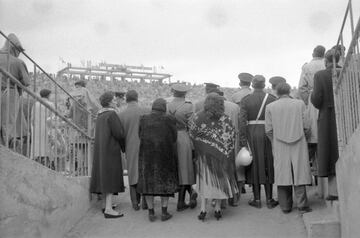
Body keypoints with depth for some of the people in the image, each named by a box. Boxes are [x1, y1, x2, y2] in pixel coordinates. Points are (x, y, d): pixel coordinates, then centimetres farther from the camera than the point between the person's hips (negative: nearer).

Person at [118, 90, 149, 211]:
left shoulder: (121, 115, -3)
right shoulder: (144, 111, -7)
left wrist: (124, 149, 14)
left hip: (130, 149, 2)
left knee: (133, 174, 10)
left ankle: (135, 203, 10)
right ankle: (145, 201, 5)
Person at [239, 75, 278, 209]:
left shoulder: (245, 100, -3)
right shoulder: (272, 99, -2)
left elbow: (242, 122, -9)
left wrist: (243, 142, -7)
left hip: (251, 134, 0)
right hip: (267, 134, 0)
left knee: (254, 166, 9)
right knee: (268, 166, 10)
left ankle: (257, 199, 12)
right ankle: (269, 199, 13)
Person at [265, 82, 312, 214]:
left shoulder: (270, 107, 0)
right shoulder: (299, 104, -2)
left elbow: (268, 130, -1)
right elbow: (305, 125, -3)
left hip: (280, 146, 1)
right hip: (298, 144, -1)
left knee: (283, 174, 6)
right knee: (299, 173, 3)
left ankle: (285, 206, 9)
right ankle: (302, 205, 0)